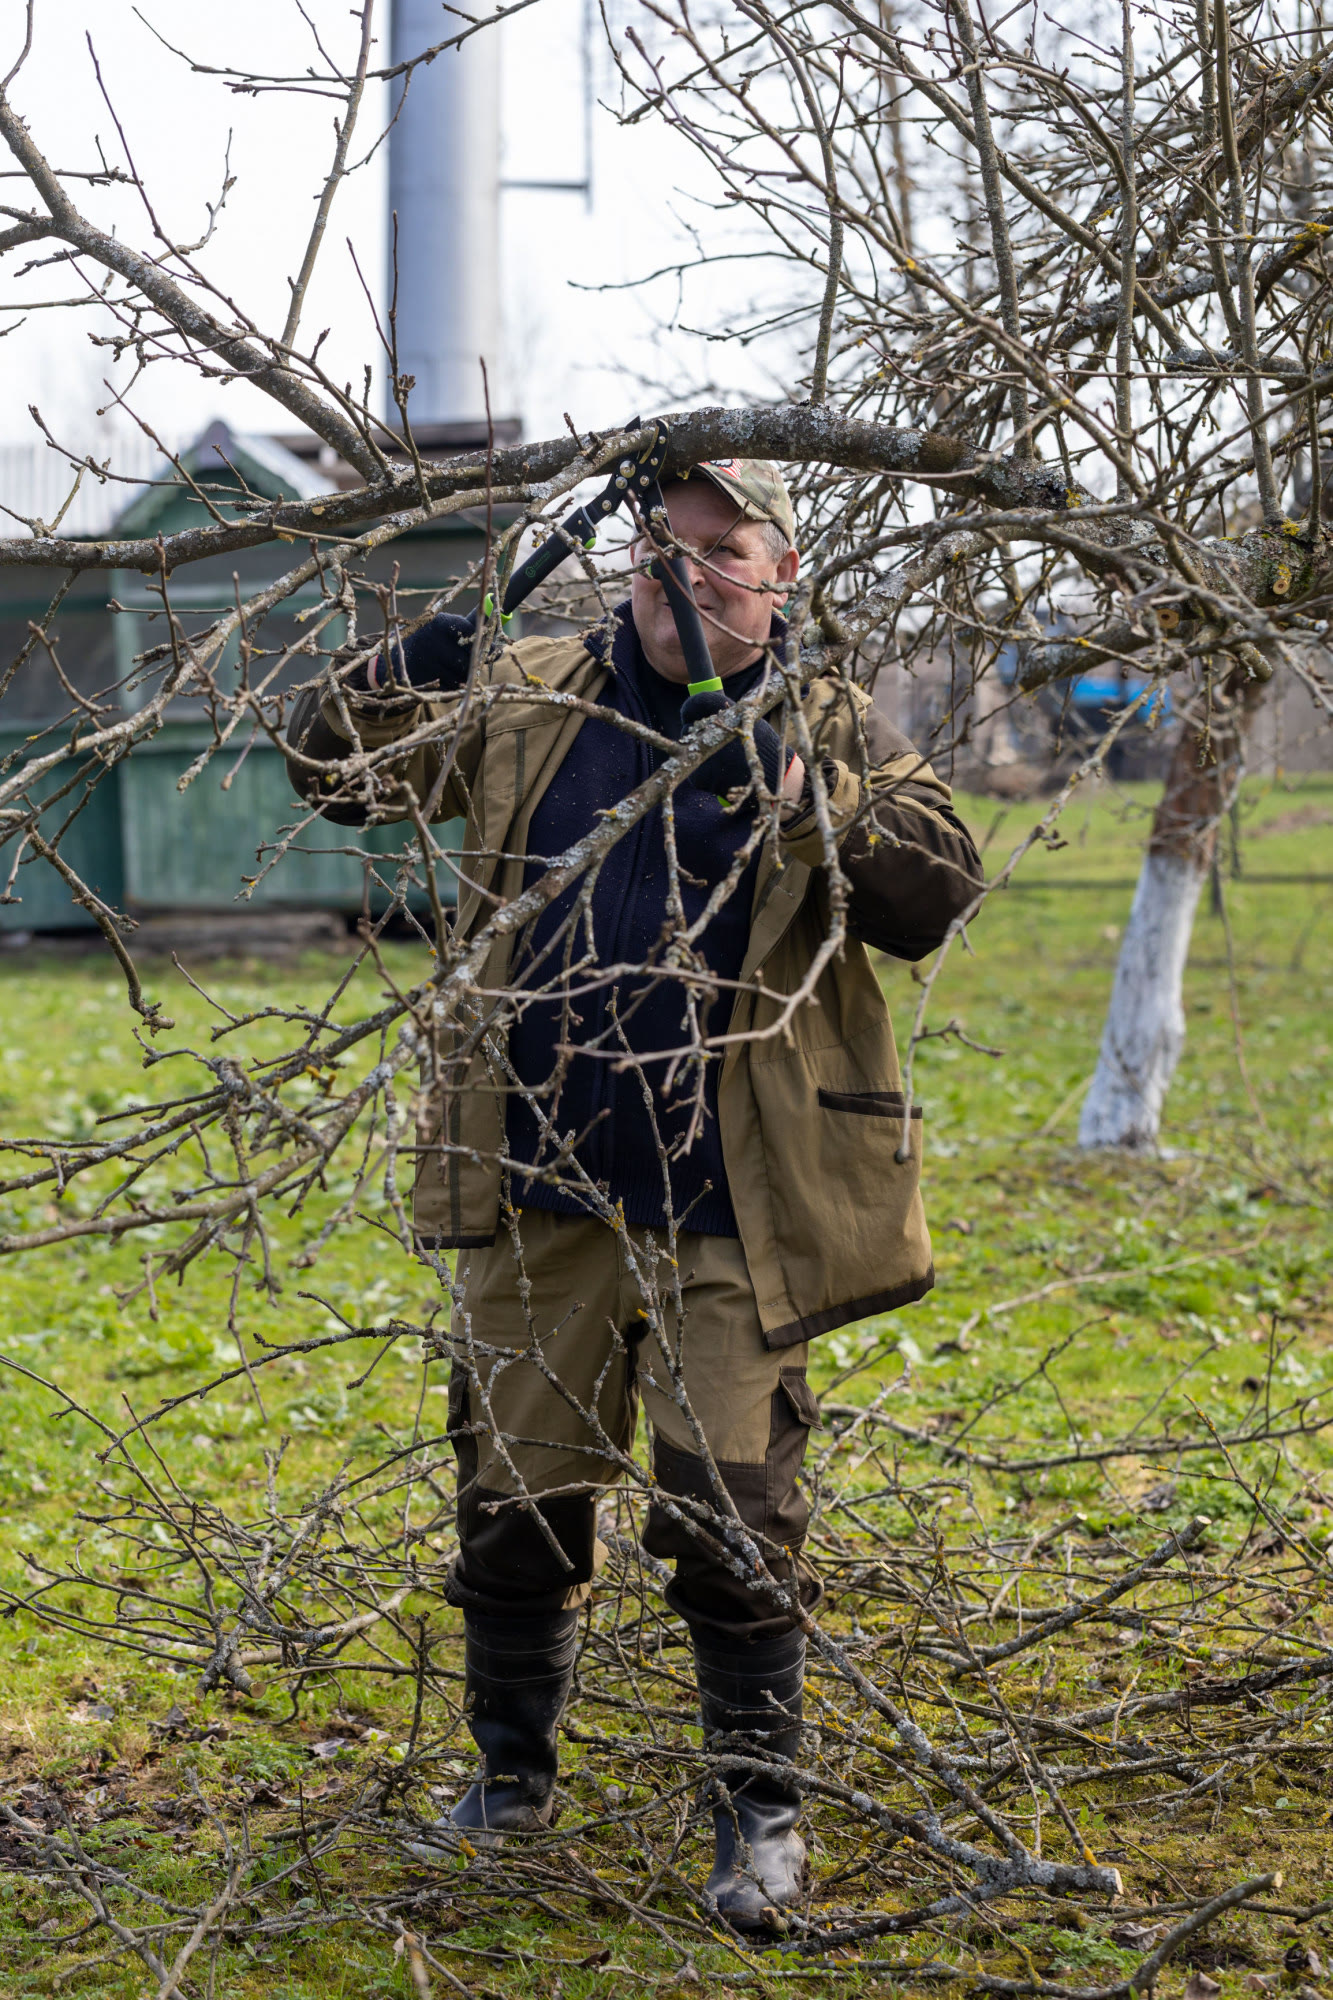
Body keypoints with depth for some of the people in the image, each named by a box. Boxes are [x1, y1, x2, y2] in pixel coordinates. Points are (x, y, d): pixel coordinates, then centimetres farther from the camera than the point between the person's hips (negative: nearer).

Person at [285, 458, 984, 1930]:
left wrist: (808, 801, -25)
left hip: (727, 1211, -2)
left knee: (731, 1513, -1)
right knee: (515, 1490, 12)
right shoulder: (526, 702, 6)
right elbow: (334, 766, 9)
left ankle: (760, 1810, 15)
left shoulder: (834, 735, 2)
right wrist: (424, 661, -9)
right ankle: (511, 1773, 31)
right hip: (542, 1195, 3)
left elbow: (936, 894, -10)